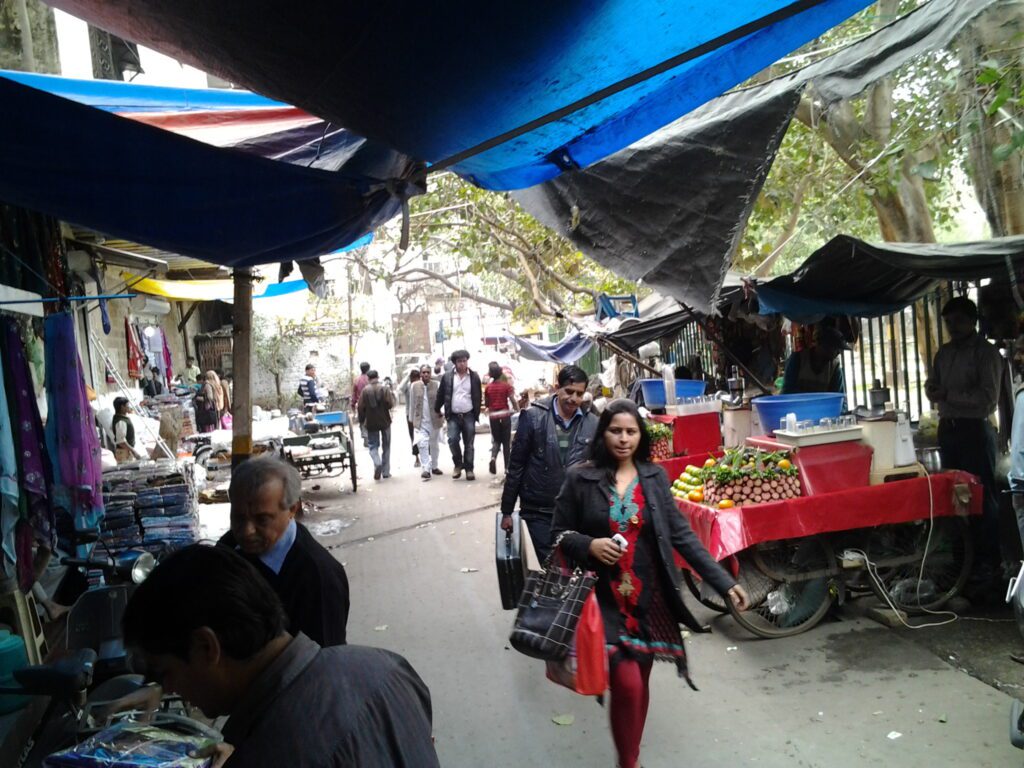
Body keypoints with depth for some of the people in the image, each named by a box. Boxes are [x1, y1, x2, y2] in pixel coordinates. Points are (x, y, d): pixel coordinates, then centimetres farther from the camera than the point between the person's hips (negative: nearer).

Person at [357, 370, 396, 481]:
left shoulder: (365, 390, -6)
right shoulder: (385, 389, -8)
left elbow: (361, 407, -5)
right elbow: (390, 404, -13)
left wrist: (361, 420, 8)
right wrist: (392, 395, 4)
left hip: (371, 423, 0)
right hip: (385, 421, 0)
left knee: (373, 446, 11)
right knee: (386, 446, 13)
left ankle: (377, 463, -18)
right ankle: (386, 471, 14)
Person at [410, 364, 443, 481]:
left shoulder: (437, 385, -5)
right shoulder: (414, 386, -1)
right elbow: (412, 404, 7)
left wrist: (442, 417, -1)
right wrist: (411, 419, 11)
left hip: (434, 420, 1)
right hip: (421, 421, -1)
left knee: (434, 444, 13)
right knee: (423, 444, -13)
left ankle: (434, 466, 29)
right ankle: (425, 469, -12)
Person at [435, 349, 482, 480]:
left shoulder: (474, 376, 2)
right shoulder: (447, 377, 1)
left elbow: (478, 396, 8)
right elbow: (440, 395, 8)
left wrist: (477, 414, 7)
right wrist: (437, 410, 12)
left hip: (469, 416, 0)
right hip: (453, 416, 0)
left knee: (469, 444, 3)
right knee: (453, 440, -14)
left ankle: (469, 469, 13)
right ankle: (458, 465, 6)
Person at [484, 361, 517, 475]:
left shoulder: (488, 387, 1)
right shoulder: (506, 385, -5)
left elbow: (486, 403, 5)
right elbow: (512, 400, -10)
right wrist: (517, 410, 4)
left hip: (493, 416, 2)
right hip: (505, 414, -2)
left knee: (496, 440, 13)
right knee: (506, 441, 6)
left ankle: (493, 457, -16)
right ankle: (507, 467, 7)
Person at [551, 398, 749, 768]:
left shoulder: (655, 476, 1)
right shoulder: (579, 478, -6)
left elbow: (681, 534, 0)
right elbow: (560, 533, 1)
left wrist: (724, 582, -6)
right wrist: (589, 545, -20)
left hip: (650, 598, 3)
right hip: (606, 599, -3)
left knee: (640, 684, 15)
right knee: (626, 685, -10)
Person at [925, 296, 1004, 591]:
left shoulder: (987, 353, -7)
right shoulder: (944, 352, 12)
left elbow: (988, 397, -15)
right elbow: (931, 387, 13)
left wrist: (949, 395, -17)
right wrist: (935, 392, -9)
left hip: (975, 430, -7)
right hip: (948, 428, 7)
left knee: (982, 495, -2)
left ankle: (988, 562, 6)